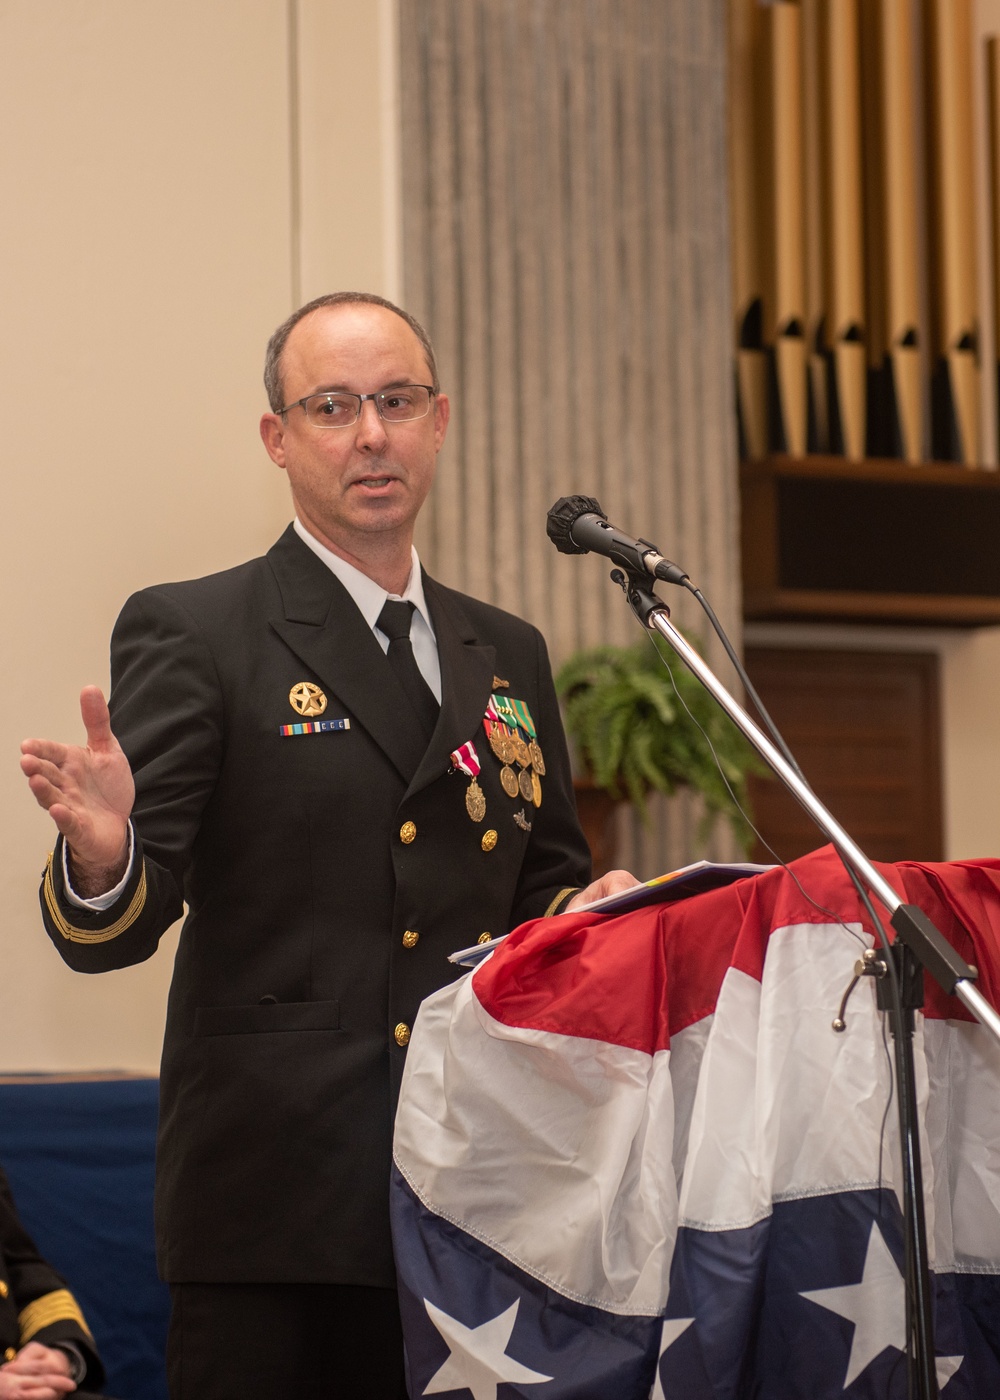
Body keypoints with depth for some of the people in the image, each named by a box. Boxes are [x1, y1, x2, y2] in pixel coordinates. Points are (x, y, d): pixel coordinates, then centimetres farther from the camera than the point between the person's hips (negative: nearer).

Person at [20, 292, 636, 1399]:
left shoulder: (507, 656, 18)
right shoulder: (191, 634, 0)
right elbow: (115, 931, -7)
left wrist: (585, 913, 0)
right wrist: (102, 855, -30)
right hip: (274, 1181, -5)